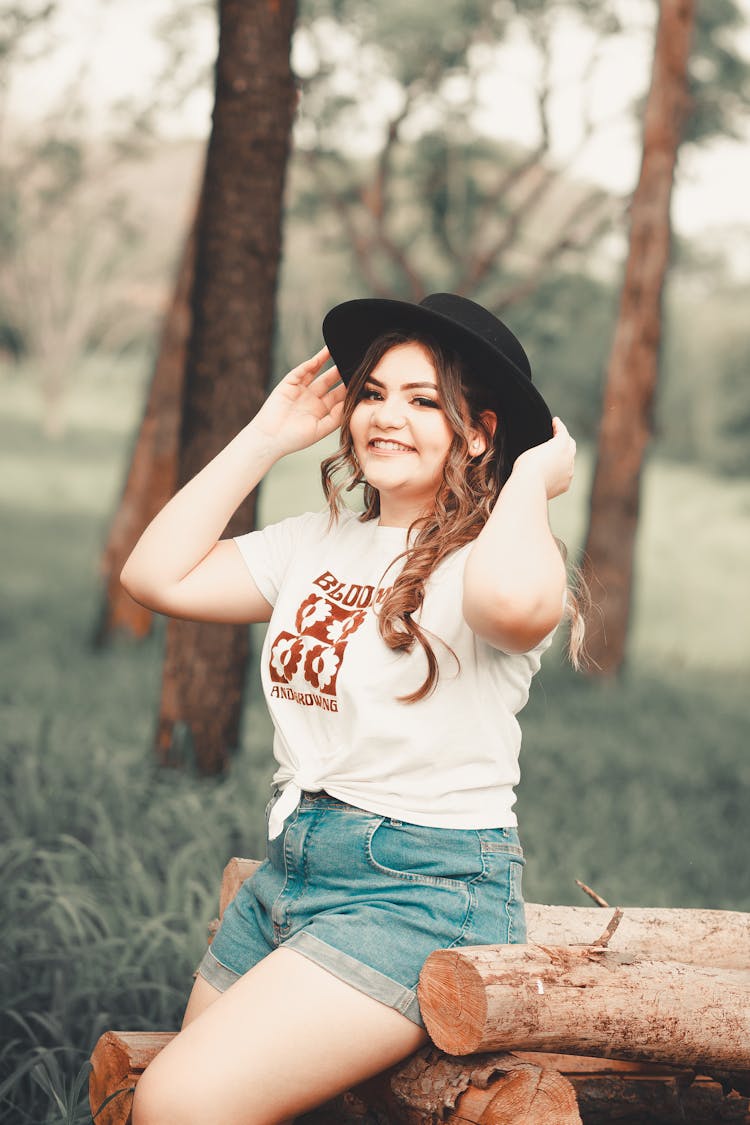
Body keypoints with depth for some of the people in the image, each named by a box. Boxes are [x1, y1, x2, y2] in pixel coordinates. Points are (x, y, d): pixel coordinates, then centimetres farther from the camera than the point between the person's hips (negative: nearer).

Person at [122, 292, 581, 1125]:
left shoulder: (493, 554, -11)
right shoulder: (317, 543, 13)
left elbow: (514, 603, -36)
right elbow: (159, 576, 5)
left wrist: (531, 479, -17)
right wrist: (266, 437, 9)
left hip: (427, 892, -8)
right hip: (289, 870, 8)